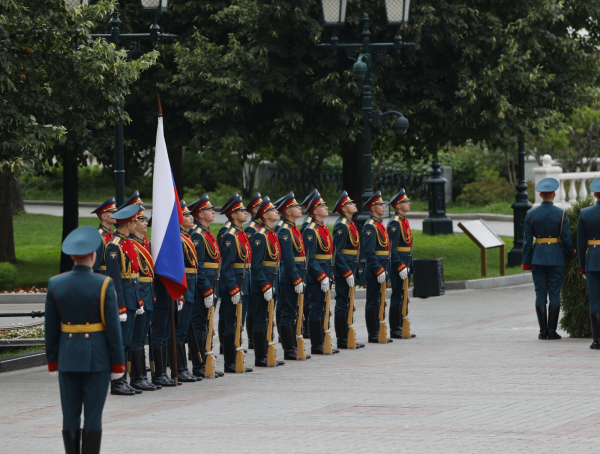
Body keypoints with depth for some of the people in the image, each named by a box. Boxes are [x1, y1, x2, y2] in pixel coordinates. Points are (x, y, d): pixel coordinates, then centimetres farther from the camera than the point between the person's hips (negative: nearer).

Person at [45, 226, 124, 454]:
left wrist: (53, 362, 12)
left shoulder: (55, 284, -1)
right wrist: (118, 364, -1)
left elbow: (51, 328, 4)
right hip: (97, 358, -3)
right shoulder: (104, 285, -11)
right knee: (93, 417, 1)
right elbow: (113, 327, -9)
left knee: (70, 417, 7)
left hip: (68, 358, 3)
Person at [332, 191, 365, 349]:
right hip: (343, 270, -10)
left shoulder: (350, 224, 16)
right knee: (342, 304, -5)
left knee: (347, 305, 13)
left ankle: (347, 338, 18)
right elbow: (338, 252, -19)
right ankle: (342, 340, -2)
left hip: (350, 268, 10)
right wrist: (347, 273, -21)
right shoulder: (341, 225, -15)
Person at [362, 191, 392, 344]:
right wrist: (379, 271, -22)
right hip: (374, 271, -10)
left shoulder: (380, 224, 17)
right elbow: (369, 252, -20)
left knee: (378, 302, 13)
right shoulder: (370, 226, -14)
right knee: (373, 303, -4)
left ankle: (378, 333, 17)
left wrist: (384, 270, 18)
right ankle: (373, 335, -1)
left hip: (381, 269, 10)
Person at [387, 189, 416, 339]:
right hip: (398, 265, -10)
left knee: (403, 298, 13)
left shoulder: (404, 221, 15)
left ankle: (401, 329, 18)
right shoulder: (395, 223, -15)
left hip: (405, 264, 10)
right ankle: (395, 330, -1)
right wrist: (401, 267, -22)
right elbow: (392, 249, -20)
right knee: (397, 298, -5)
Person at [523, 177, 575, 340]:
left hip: (538, 258, 2)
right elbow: (566, 239, -7)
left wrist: (526, 262, 5)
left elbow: (527, 240, 0)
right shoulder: (561, 214, -7)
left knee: (540, 294, 4)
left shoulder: (531, 214, -1)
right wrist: (571, 252, 14)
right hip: (556, 258, -2)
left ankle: (543, 331, 2)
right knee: (554, 294, 1)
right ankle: (552, 331, -1)